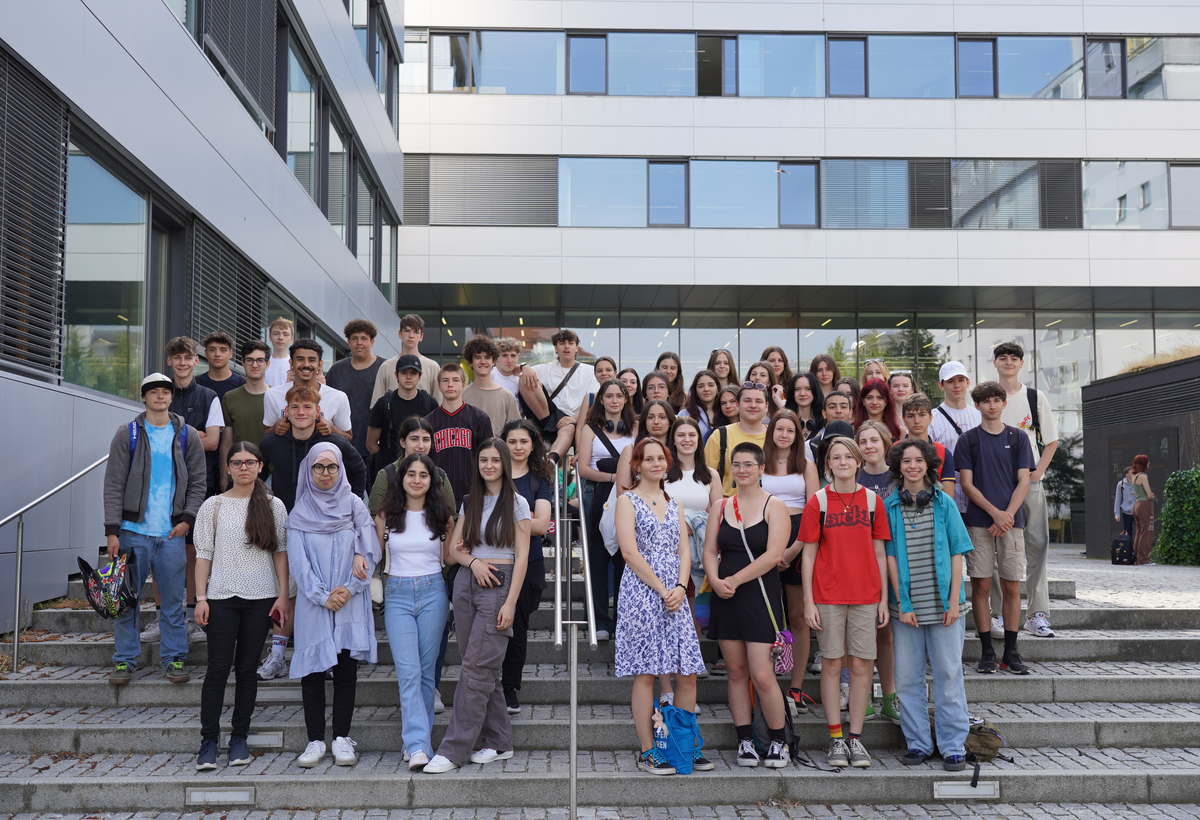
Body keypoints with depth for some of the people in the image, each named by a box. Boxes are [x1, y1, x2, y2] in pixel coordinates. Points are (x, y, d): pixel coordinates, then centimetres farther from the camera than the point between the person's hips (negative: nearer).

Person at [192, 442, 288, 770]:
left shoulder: (273, 505, 6)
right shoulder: (213, 506, 5)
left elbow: (281, 552, 6)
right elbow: (203, 554, 4)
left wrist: (283, 596, 0)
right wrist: (201, 597, -3)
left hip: (260, 598, 1)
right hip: (222, 598, -1)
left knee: (247, 668, 6)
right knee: (218, 669, -2)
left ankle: (240, 737, 16)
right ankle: (209, 740, 6)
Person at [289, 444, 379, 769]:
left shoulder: (354, 505, 6)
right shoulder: (300, 513, 5)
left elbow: (371, 551, 1)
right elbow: (298, 561, -1)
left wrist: (350, 588, -10)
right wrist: (322, 596, -11)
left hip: (350, 601, 0)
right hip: (313, 604, 0)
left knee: (346, 669, 0)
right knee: (312, 671, 0)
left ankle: (342, 739, 8)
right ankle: (315, 741, 8)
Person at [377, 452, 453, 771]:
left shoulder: (442, 515, 7)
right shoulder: (386, 515, 5)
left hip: (433, 592, 1)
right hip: (397, 595, -1)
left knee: (426, 671, 4)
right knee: (408, 671, -12)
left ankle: (418, 739, 15)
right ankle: (418, 746, -17)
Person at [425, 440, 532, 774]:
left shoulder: (517, 504, 0)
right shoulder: (470, 504, 14)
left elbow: (521, 557, -4)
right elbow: (454, 549, 13)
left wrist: (510, 602, -12)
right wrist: (473, 561, -9)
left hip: (499, 584, -5)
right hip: (466, 583, 5)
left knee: (476, 668, -8)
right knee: (482, 668, 6)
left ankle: (453, 750, -6)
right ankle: (499, 742, 16)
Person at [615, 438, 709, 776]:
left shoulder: (673, 503, 18)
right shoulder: (627, 501, 0)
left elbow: (684, 550, 12)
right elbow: (629, 551, -9)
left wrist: (680, 587, -5)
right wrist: (661, 589, -11)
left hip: (675, 594, 5)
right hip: (641, 592, -5)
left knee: (688, 672, 2)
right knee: (645, 674, -3)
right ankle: (648, 751, 4)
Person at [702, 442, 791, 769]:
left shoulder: (774, 506, -2)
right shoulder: (720, 507, 12)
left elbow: (773, 555, -12)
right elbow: (710, 551, 10)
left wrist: (735, 580, -14)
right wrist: (716, 580, -10)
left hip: (760, 596, -4)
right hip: (725, 597, 4)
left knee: (762, 675, -8)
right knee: (736, 671, 7)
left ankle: (778, 742, 8)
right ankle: (745, 741, 17)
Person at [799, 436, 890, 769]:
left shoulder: (872, 501, 6)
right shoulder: (818, 502, 1)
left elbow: (879, 553, 8)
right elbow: (809, 555, 1)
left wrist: (884, 598, 4)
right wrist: (808, 602, -4)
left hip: (865, 595, 2)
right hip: (828, 596, -1)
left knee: (862, 665, 2)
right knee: (831, 664, 2)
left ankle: (856, 738, 12)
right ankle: (836, 739, 11)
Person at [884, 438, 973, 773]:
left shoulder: (944, 503, 3)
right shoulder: (889, 506, 3)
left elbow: (956, 554, 3)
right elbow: (890, 557, 1)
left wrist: (954, 601, -4)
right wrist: (902, 603, -6)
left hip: (942, 605, 0)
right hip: (906, 606, 1)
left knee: (948, 675, 3)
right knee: (907, 677, 5)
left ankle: (953, 746, 13)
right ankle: (918, 744, 17)